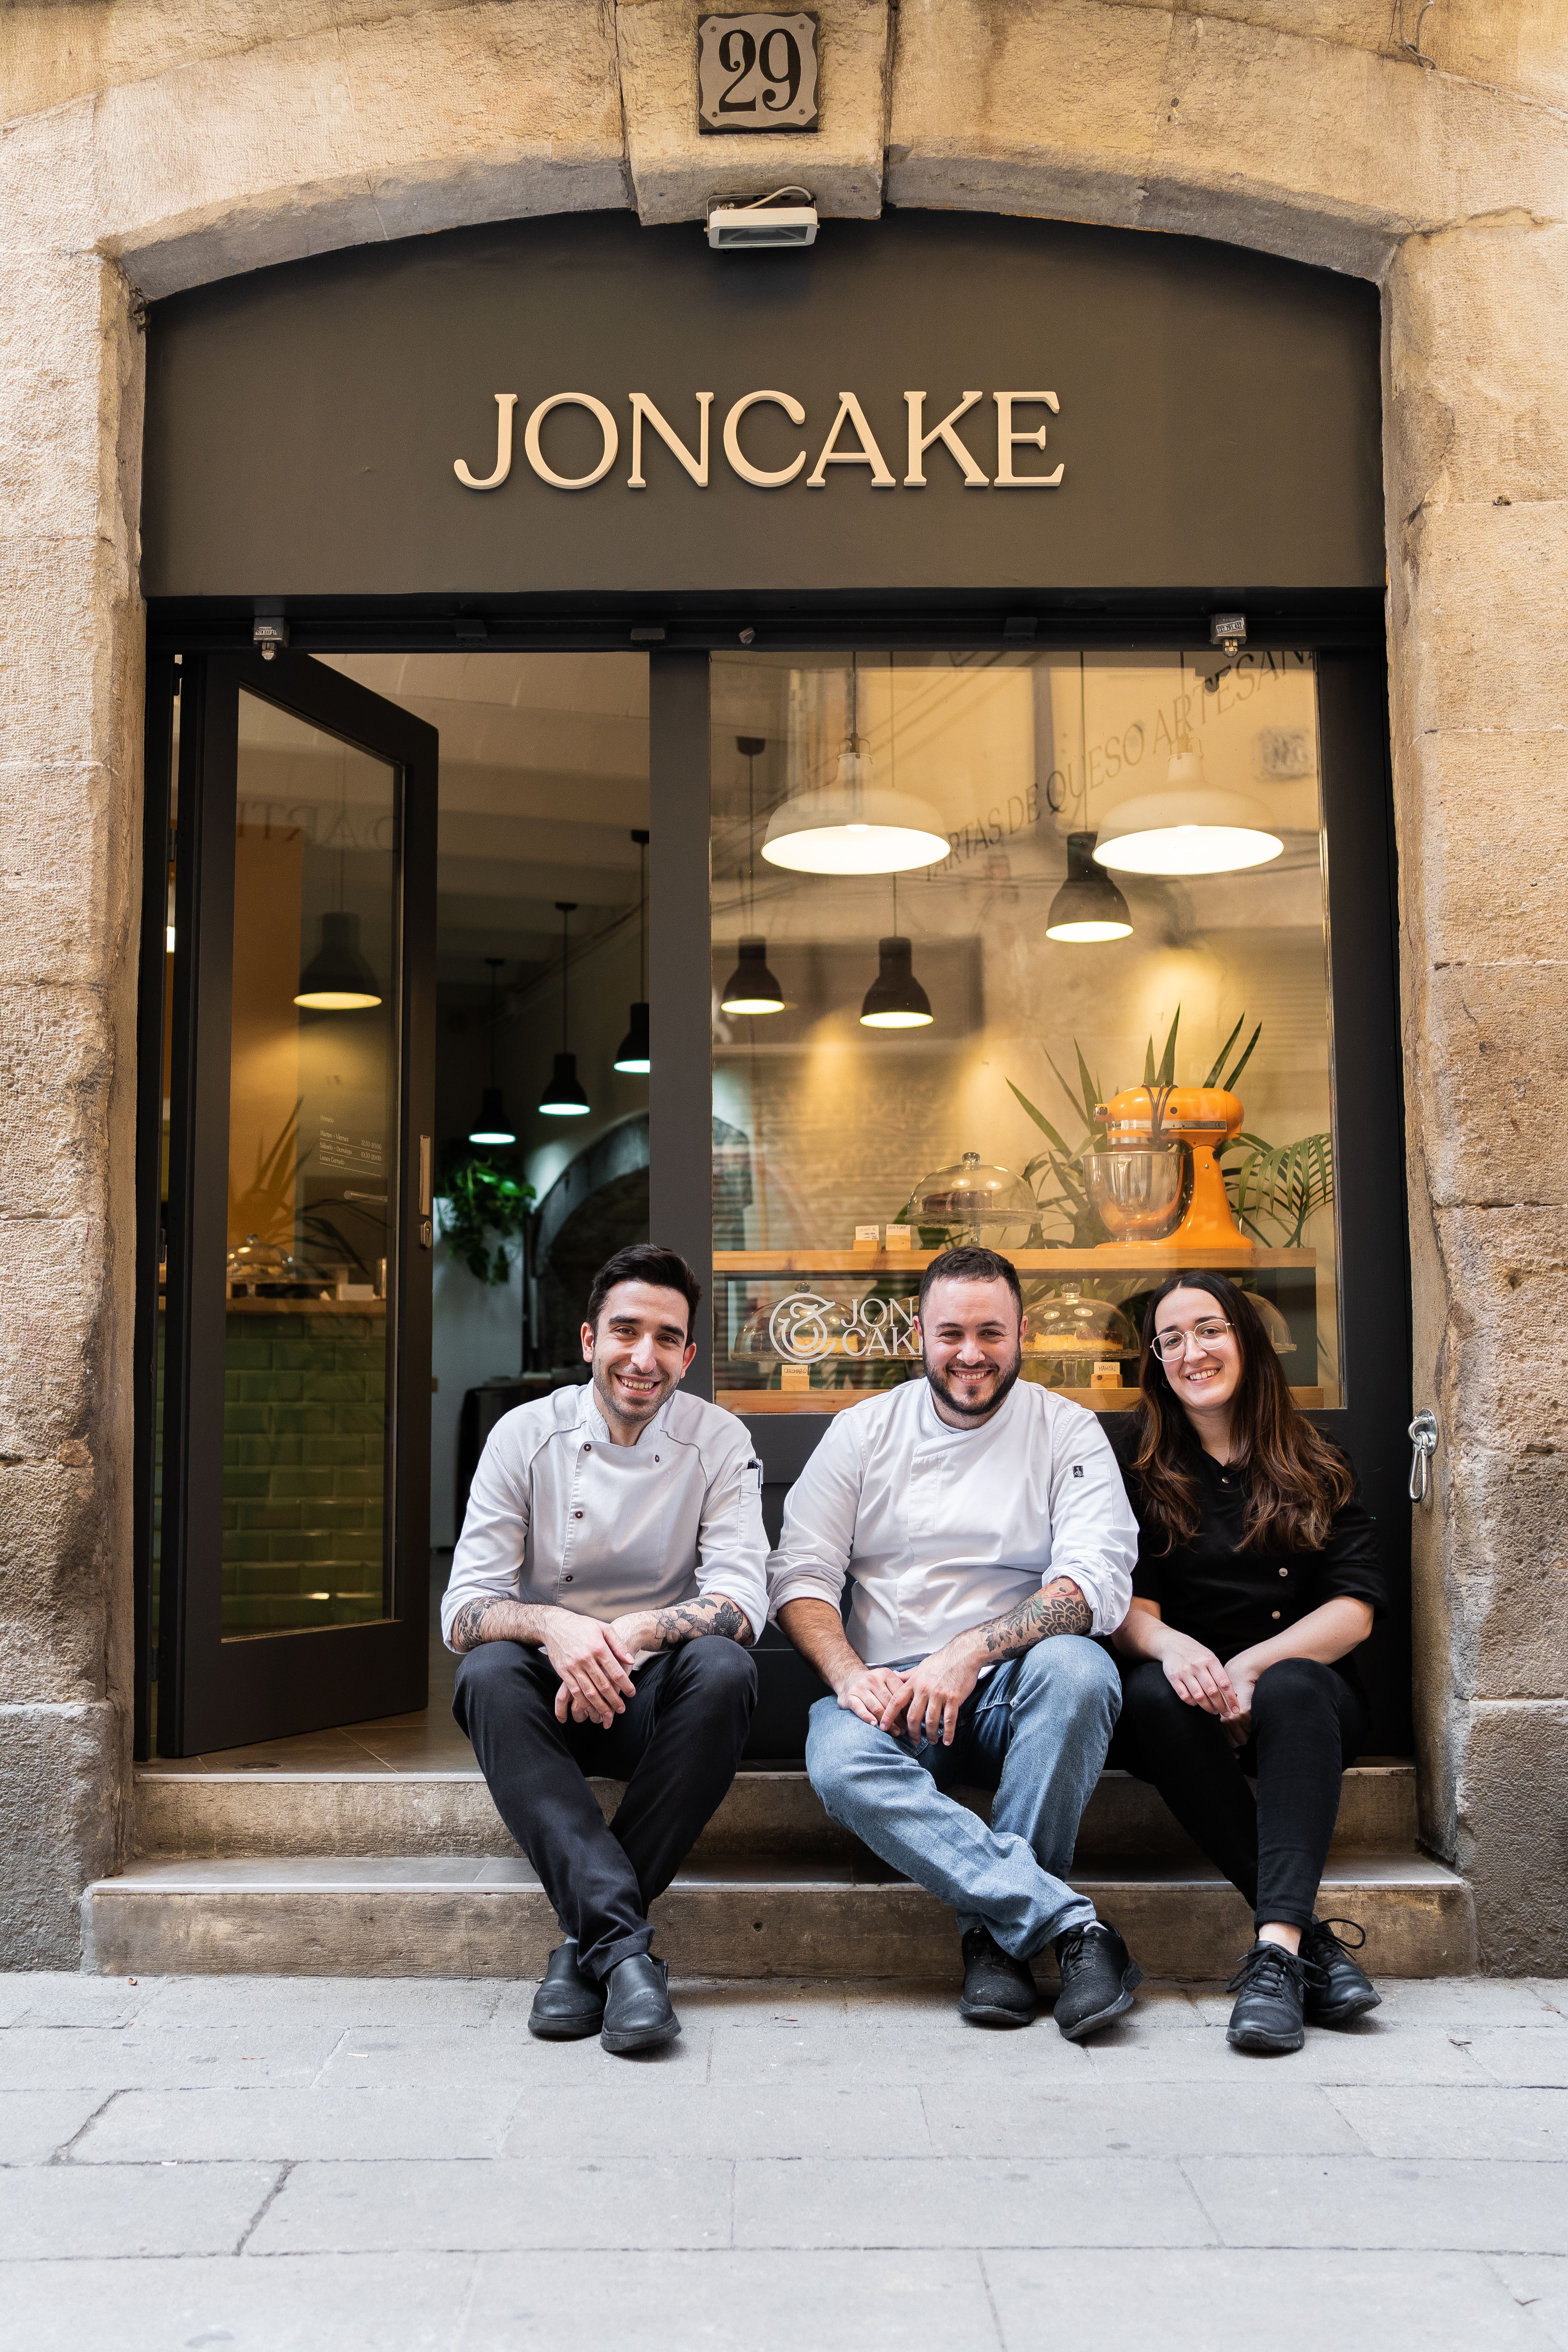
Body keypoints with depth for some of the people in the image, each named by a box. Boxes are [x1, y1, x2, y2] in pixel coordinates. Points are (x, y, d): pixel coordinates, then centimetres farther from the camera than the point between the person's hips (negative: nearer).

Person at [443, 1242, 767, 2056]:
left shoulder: (718, 1441, -3)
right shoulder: (526, 1434, -4)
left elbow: (741, 1601, -13)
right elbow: (464, 1609, -9)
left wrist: (635, 1634, -32)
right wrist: (553, 1626, -32)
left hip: (657, 1701, 0)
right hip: (551, 1693, 0)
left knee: (723, 1669, -31)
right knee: (490, 1672, -31)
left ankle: (586, 1939, -25)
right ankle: (624, 1941, -38)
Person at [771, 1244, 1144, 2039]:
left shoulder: (1067, 1431, 5)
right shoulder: (864, 1431, 9)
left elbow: (1098, 1581, -8)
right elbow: (800, 1575, 3)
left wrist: (970, 1652, -23)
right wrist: (850, 1675, -17)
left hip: (1016, 1689, -1)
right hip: (894, 1694, 1)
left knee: (1075, 1667, -35)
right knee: (841, 1762, -32)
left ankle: (998, 1929, -22)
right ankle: (1072, 1923, -33)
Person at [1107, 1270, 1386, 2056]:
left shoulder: (1315, 1467, 9)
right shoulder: (1136, 1458, 8)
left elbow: (1355, 1608, -1)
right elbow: (1122, 1602, 0)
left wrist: (1254, 1665, -18)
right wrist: (1167, 1644, -24)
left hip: (1300, 1676, 0)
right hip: (1185, 1685, 0)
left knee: (1291, 1691, -34)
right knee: (1155, 1694, -34)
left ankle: (1276, 1946, -44)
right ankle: (1309, 1934, -36)